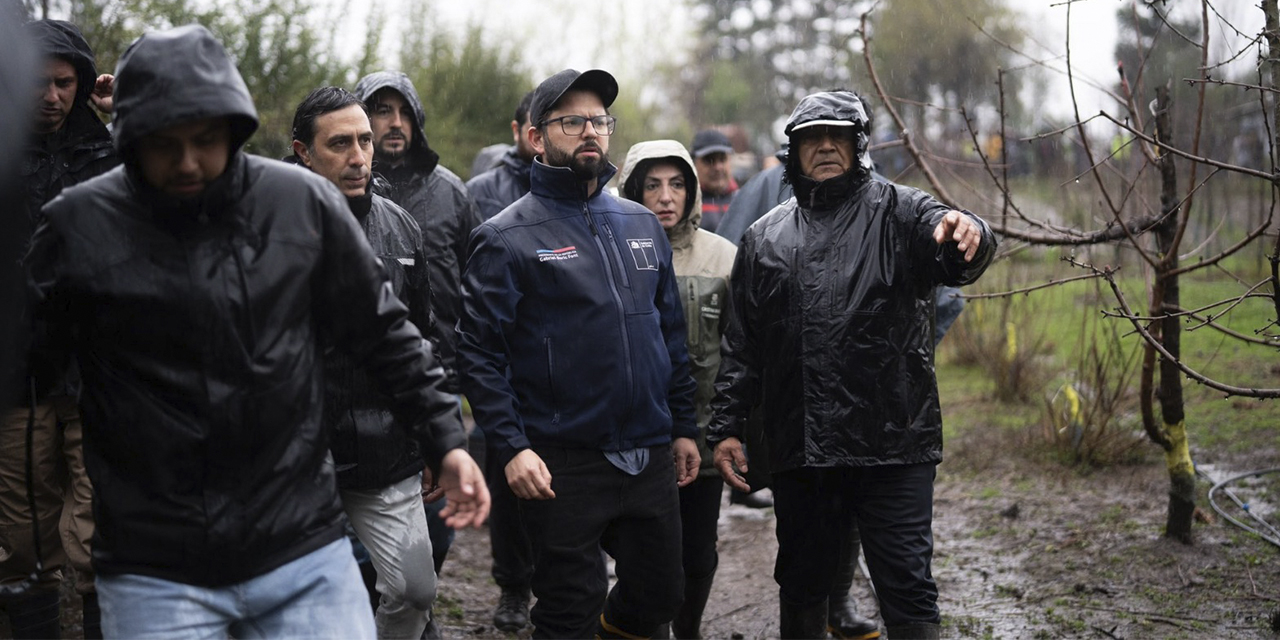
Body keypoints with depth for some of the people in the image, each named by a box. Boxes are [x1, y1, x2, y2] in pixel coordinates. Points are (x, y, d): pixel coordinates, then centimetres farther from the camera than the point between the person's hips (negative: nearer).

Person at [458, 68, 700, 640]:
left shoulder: (641, 224, 13)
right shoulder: (507, 238, -5)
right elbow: (480, 353, -10)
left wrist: (684, 426, 15)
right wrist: (511, 447, -18)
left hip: (649, 457, 5)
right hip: (563, 463, -5)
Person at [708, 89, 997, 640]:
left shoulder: (899, 214, 3)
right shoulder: (766, 238, 13)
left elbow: (960, 258, -18)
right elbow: (741, 345, 15)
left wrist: (968, 234, -42)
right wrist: (726, 427, 8)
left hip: (893, 445, -3)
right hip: (798, 450, 4)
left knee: (908, 586, -3)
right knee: (802, 584, 16)